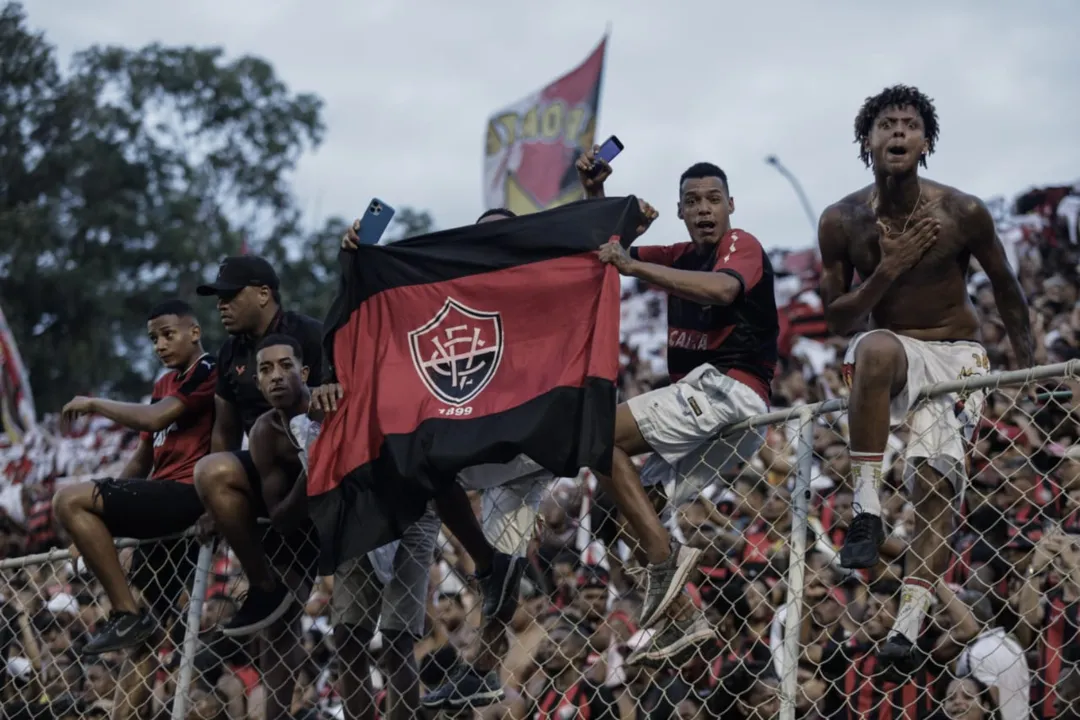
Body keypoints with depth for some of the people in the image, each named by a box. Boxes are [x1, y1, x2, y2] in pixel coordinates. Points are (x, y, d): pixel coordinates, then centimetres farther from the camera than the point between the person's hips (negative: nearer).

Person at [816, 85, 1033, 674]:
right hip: (893, 350, 0)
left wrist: (1028, 366, 9)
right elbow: (836, 319, -3)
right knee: (876, 348, -37)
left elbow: (1005, 287, 4)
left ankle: (908, 629, -15)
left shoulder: (963, 214, -12)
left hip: (956, 355, 0)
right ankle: (866, 510, -33)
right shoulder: (842, 221, -9)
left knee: (936, 482, -13)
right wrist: (888, 270, -19)